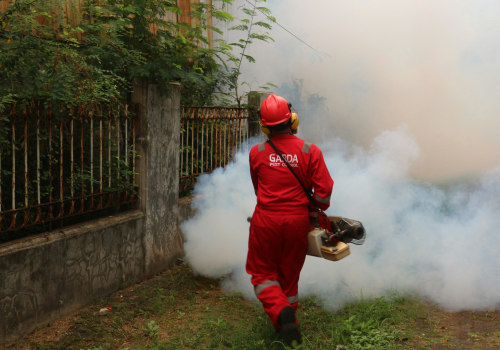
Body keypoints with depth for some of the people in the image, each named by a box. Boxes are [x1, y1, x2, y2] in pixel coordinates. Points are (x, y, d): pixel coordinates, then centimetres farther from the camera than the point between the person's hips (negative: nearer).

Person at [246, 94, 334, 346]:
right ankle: (285, 324, 30)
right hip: (297, 221, 1)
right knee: (289, 275, 18)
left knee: (263, 273, 14)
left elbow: (258, 188, 7)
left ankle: (281, 313, -11)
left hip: (266, 221, -1)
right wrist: (316, 208, 9)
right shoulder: (310, 151, -9)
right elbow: (324, 189, -11)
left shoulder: (256, 153, -6)